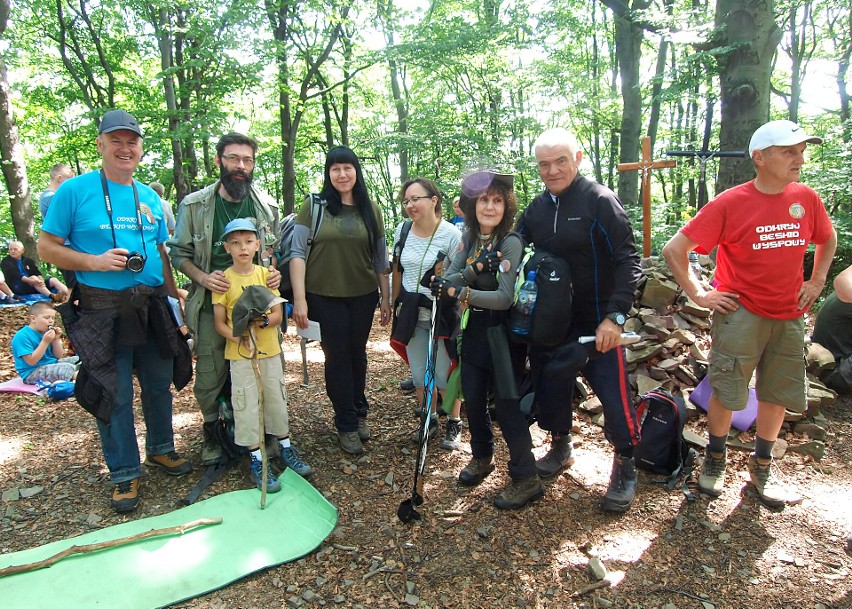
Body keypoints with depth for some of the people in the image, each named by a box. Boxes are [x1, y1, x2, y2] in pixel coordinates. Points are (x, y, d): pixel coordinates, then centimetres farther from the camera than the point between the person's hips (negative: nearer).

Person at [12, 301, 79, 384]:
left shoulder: (45, 332, 8)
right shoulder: (22, 336, -15)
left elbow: (59, 356, 10)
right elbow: (31, 361, -22)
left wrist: (56, 339, -6)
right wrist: (45, 342, -25)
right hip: (32, 373, -9)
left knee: (78, 359, 6)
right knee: (68, 368, -29)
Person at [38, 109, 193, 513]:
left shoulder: (149, 198, 10)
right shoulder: (75, 190, -5)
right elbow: (46, 247, -5)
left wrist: (174, 295, 12)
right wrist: (96, 261, -19)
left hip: (152, 308, 5)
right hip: (103, 311, -5)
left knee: (159, 384, 15)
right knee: (115, 395, 3)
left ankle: (160, 449, 36)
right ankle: (124, 473, 19)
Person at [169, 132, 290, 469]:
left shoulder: (267, 207, 5)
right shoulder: (194, 205, -1)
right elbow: (180, 253, 4)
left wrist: (276, 273, -6)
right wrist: (203, 277, -14)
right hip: (212, 305, -1)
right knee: (210, 375, 4)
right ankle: (212, 434, 27)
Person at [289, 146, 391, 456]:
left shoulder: (370, 209, 6)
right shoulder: (314, 206, -3)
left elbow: (381, 259, 9)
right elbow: (297, 253, -7)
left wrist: (386, 297, 8)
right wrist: (299, 298, -14)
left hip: (363, 295, 2)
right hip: (325, 296, -2)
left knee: (357, 353, 13)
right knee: (337, 355, 4)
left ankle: (359, 412, 32)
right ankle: (347, 424, 17)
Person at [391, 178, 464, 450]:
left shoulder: (451, 234, -13)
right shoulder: (402, 230, 2)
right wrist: (396, 304, 15)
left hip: (443, 313, -4)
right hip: (412, 313, 5)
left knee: (444, 374, 2)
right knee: (419, 374, 12)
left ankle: (454, 423, 24)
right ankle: (429, 418, 33)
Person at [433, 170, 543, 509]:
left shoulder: (510, 242, -17)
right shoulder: (471, 237, 4)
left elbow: (505, 297, -24)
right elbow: (449, 281, -4)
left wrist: (460, 293, -25)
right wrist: (474, 268, -22)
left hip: (503, 334, -7)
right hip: (473, 329, 7)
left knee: (505, 403, -2)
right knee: (473, 398, 15)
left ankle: (526, 478, 14)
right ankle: (482, 457, 38)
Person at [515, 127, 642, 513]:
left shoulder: (600, 201, -11)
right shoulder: (536, 208, 6)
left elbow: (627, 261, -13)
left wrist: (615, 316, -22)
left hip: (596, 324, -5)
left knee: (614, 395, -3)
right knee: (550, 387, 15)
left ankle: (625, 467, 19)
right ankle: (560, 447, 39)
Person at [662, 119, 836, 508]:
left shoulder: (806, 199, 0)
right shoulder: (730, 204, -13)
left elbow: (828, 240, 21)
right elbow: (673, 250, -12)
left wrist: (816, 282, 12)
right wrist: (698, 294, -11)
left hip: (790, 316, 5)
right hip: (741, 313, -4)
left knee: (778, 395, 13)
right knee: (727, 393, 2)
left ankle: (761, 465, 32)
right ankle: (715, 459, 26)